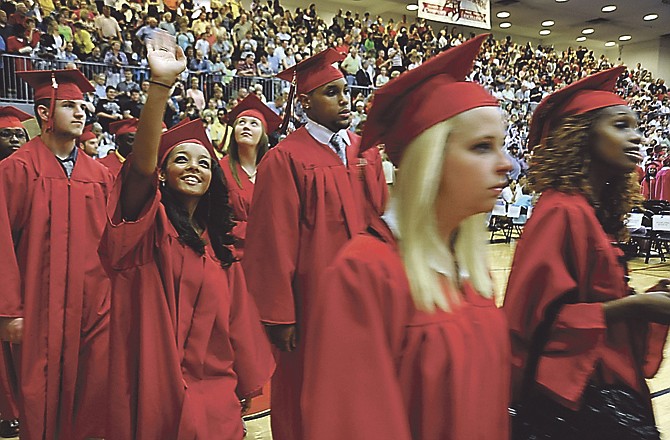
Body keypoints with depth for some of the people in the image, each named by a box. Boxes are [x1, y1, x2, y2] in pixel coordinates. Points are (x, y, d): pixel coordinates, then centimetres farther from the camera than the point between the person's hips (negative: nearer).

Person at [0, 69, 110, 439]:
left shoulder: (98, 174, 8)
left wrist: (114, 293, 5)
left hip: (94, 306, 4)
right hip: (41, 308, -3)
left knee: (95, 392, 7)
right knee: (42, 398, 8)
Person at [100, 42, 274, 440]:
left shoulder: (220, 242, 10)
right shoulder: (149, 224, -3)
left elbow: (236, 319, 11)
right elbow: (140, 166, -24)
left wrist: (244, 386, 10)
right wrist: (161, 84, -35)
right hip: (154, 392, -3)